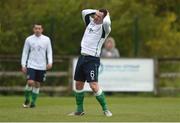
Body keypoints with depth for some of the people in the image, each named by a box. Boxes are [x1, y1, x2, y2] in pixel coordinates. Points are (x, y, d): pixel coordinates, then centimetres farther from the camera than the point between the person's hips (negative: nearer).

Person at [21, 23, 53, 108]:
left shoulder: (46, 39, 3)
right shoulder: (29, 39, 2)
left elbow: (49, 52, 6)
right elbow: (25, 52, 6)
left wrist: (50, 62, -8)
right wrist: (23, 65, 1)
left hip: (42, 66, 2)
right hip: (31, 65, -2)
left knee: (37, 84, 6)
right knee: (30, 82, -15)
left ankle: (33, 101, 17)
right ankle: (27, 99, 5)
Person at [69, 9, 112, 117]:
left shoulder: (103, 28, -9)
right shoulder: (91, 23, 12)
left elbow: (106, 23, -30)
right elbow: (84, 12, 19)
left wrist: (107, 15, -10)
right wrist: (96, 11, 10)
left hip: (92, 59, -8)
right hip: (83, 57, 8)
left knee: (94, 85, -16)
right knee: (79, 84, 10)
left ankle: (105, 109, -5)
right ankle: (80, 110, 21)